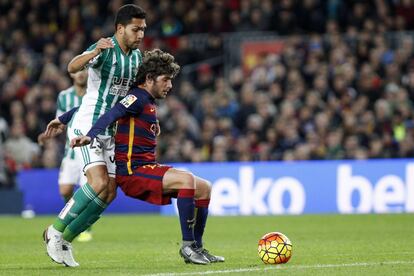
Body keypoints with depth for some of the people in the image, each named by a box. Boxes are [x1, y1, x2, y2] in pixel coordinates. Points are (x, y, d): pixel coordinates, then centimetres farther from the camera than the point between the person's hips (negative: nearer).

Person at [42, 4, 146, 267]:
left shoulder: (137, 56, 10)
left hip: (108, 132, 8)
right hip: (86, 126, -8)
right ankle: (56, 231, -7)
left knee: (109, 193, 0)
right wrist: (95, 52, -50)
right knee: (99, 184, -22)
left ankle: (64, 239, 10)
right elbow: (73, 68, -32)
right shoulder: (104, 49, -14)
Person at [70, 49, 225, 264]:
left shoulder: (149, 103, 19)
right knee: (187, 179, -29)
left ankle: (197, 248, 13)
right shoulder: (138, 97, -9)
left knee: (204, 188, 8)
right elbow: (110, 116, -25)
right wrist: (91, 136, -45)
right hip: (132, 172, -10)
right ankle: (187, 245, -24)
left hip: (148, 169, 10)